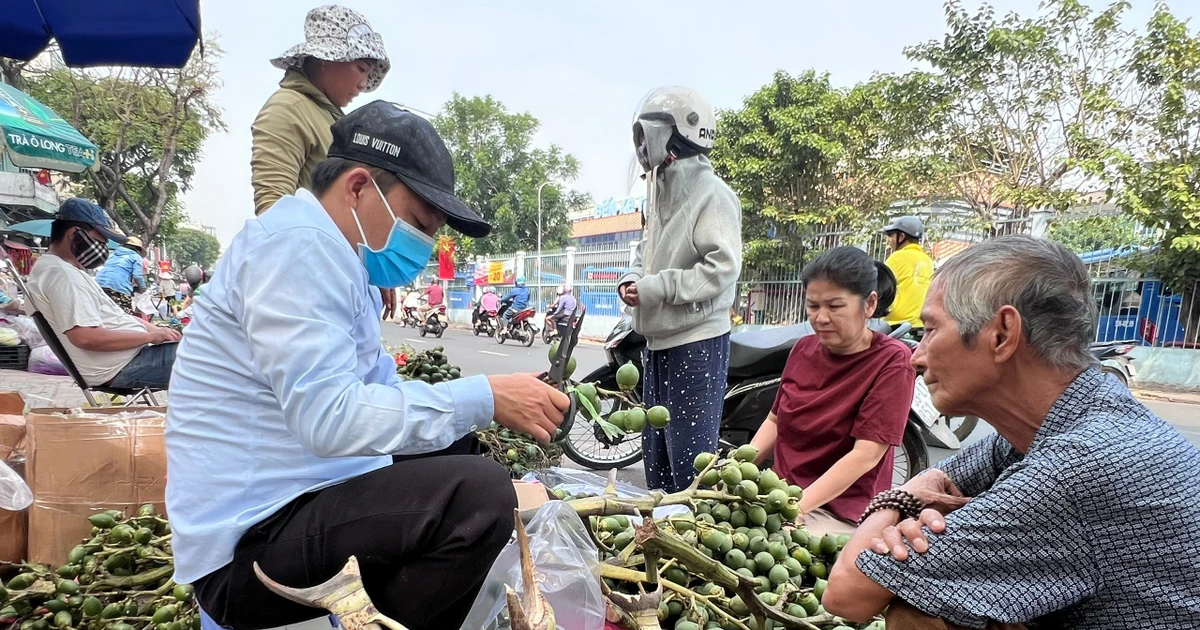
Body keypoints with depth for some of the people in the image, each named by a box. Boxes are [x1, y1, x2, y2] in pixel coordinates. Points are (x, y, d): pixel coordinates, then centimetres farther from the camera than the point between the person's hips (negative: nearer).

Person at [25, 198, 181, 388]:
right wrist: (150, 336, -18)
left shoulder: (67, 269, 16)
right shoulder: (59, 273, -17)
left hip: (130, 353, 11)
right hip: (123, 367, -11)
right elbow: (87, 337, -28)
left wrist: (156, 330, 6)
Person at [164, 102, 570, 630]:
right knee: (479, 493, -26)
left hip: (294, 501, 11)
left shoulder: (338, 259, 17)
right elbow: (328, 417, -28)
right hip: (249, 546, -10)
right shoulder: (299, 245, -16)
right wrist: (483, 398, -24)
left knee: (460, 454, 19)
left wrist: (492, 403, 2)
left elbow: (379, 387, 14)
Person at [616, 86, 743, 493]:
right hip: (659, 341, 10)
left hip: (697, 342, -9)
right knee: (655, 449, 19)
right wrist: (632, 279, 4)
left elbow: (722, 269, -21)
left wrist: (657, 288, -21)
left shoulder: (711, 195, -13)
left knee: (690, 458, -5)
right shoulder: (659, 192, 15)